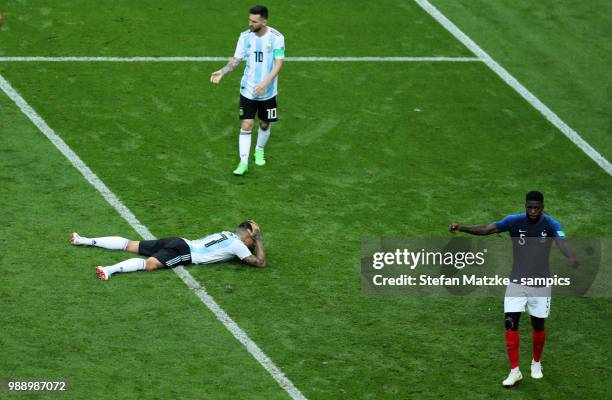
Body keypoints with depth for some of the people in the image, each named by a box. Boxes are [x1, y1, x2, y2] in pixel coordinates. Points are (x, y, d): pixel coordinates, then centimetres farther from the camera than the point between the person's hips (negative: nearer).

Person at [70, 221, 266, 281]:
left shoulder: (227, 234, 21)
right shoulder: (237, 245, -3)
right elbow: (261, 262, -6)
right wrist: (259, 238, 7)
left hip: (179, 242, 9)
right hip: (182, 252, -9)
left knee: (130, 245, 9)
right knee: (149, 264, -32)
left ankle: (84, 241, 7)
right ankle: (111, 270, -56)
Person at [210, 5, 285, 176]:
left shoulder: (276, 38, -14)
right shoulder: (245, 36, -5)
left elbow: (278, 63, -17)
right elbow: (237, 59, 0)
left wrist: (266, 82, -29)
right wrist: (222, 72, -16)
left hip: (267, 92, -1)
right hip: (248, 90, 1)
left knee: (265, 124, 15)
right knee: (246, 126, -6)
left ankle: (259, 150, 42)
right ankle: (243, 162, -3)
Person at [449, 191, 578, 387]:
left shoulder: (551, 224, -13)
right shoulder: (514, 221, -11)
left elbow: (562, 242, -33)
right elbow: (486, 229, -21)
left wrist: (570, 259, -55)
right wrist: (461, 228, -36)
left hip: (541, 284, 0)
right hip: (517, 282, 1)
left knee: (538, 326, 11)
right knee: (511, 323, -8)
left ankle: (536, 363, 36)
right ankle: (514, 371, 1)